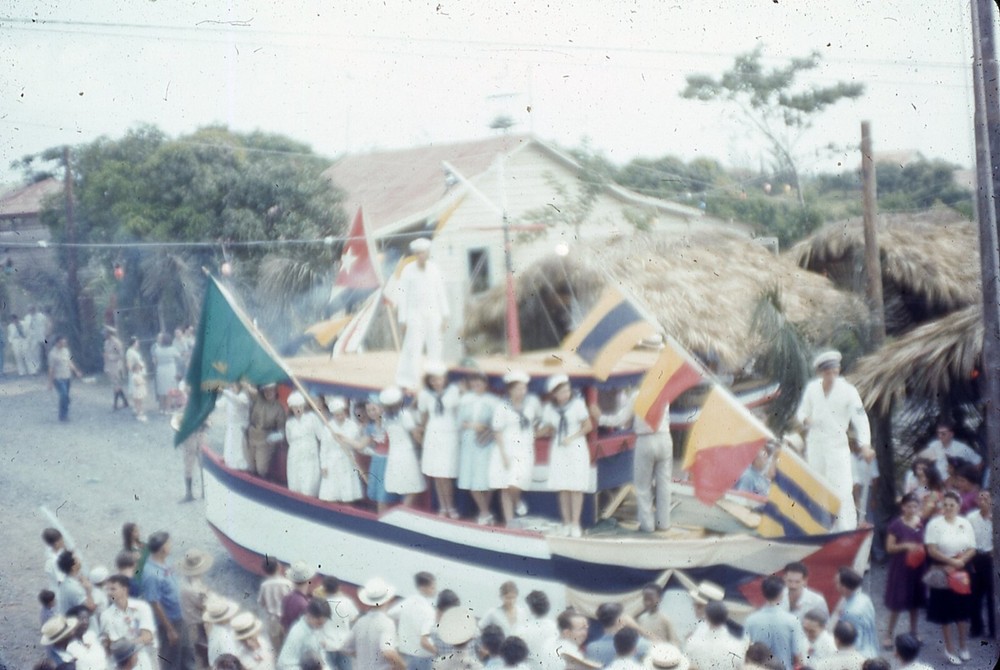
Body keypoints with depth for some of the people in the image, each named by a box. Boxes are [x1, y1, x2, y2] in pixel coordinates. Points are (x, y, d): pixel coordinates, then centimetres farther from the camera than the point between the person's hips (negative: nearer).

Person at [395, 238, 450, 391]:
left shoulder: (434, 269, 4)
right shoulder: (407, 271, -5)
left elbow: (441, 293, 5)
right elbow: (403, 296, -4)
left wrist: (445, 316, 1)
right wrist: (402, 320, -8)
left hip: (433, 314, 4)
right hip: (415, 314, -4)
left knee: (436, 347, 3)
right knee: (413, 347, -11)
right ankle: (407, 383, -10)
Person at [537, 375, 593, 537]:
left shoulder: (577, 404, -9)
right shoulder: (549, 409, 1)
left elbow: (588, 426, -3)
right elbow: (542, 432, 12)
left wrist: (572, 438, -12)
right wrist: (546, 430, -10)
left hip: (576, 448, -3)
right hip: (558, 450, 3)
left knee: (576, 487, -4)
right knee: (562, 488, 3)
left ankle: (575, 524, -1)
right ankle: (566, 523, 8)